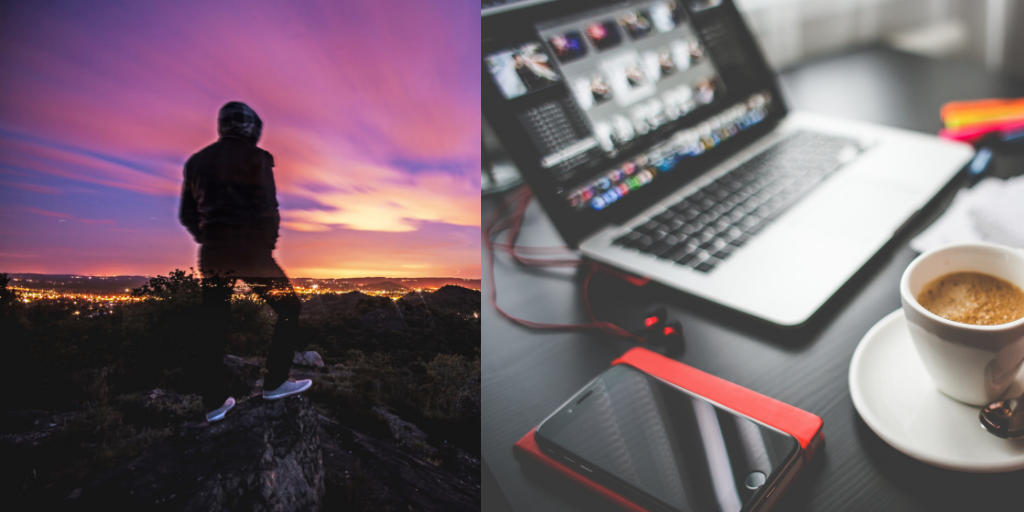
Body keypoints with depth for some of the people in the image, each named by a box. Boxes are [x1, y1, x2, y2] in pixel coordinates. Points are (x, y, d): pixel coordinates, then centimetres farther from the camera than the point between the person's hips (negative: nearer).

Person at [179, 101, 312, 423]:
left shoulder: (197, 161, 13)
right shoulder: (256, 157, -4)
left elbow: (187, 215, 13)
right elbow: (267, 208, -12)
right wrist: (268, 245, 0)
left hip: (213, 253, 6)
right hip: (251, 250, -6)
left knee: (214, 327, 11)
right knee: (289, 308, 9)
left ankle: (214, 402, 14)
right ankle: (275, 383, 7)